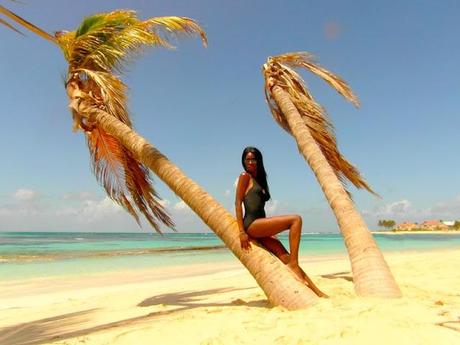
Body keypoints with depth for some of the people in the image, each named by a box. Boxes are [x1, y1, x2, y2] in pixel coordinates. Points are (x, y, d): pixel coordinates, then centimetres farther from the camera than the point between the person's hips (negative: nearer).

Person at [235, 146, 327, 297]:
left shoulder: (260, 180, 24)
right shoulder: (245, 176, 2)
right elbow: (238, 203, -6)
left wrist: (270, 230, 22)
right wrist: (241, 231, -14)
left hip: (261, 229, 7)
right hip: (252, 224, -7)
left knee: (288, 260, 0)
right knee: (296, 219, -18)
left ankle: (318, 293, 1)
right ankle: (293, 263, -20)